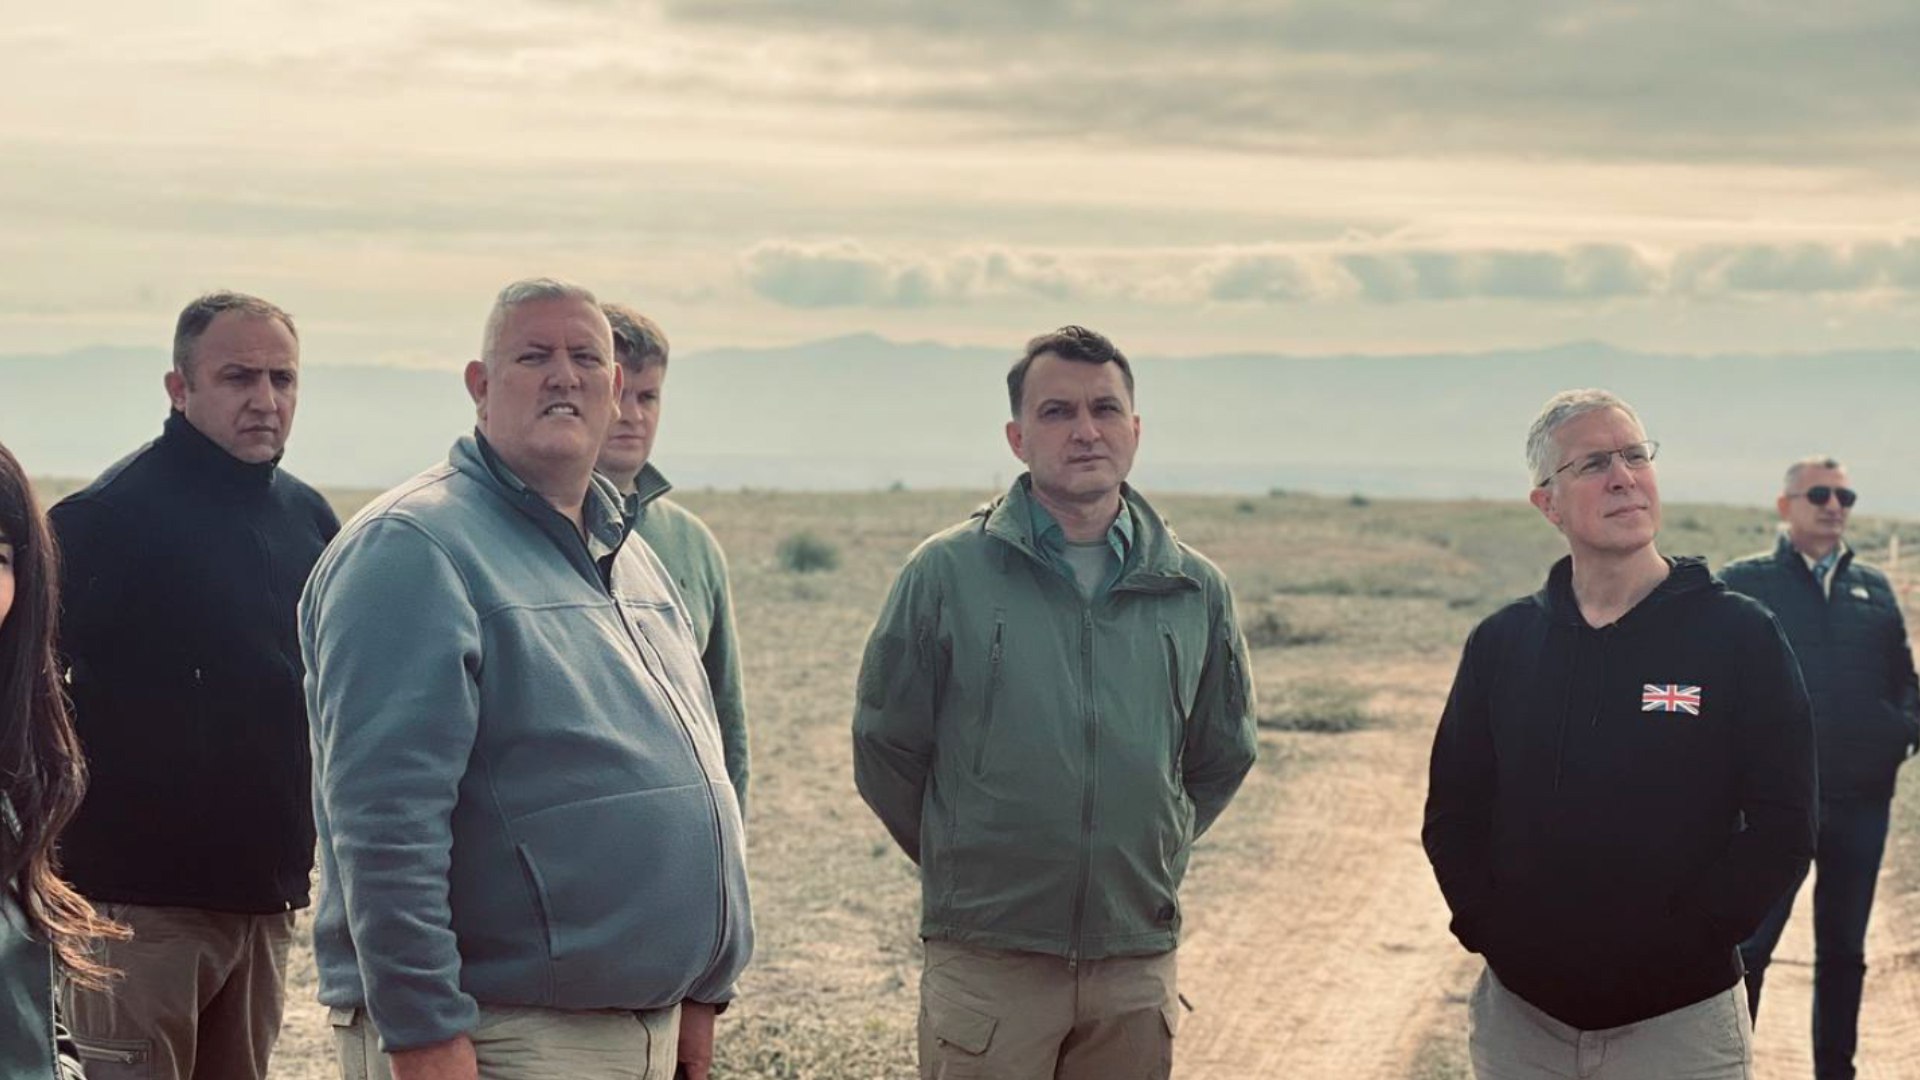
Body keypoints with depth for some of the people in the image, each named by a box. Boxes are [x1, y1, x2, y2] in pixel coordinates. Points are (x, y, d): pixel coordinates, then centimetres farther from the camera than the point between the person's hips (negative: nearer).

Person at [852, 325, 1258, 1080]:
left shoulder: (1194, 591, 6)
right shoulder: (947, 572, -2)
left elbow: (1220, 757, 20)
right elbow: (885, 748, 5)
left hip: (1138, 958, 3)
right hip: (987, 959, -3)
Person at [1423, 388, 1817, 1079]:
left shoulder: (1740, 636, -3)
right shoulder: (1501, 643, 7)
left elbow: (1781, 826, -7)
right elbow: (1453, 810, 10)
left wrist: (1684, 940, -13)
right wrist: (1486, 928, -3)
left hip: (1679, 1021, -3)